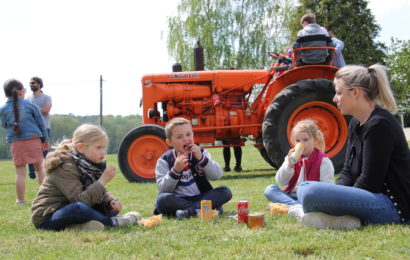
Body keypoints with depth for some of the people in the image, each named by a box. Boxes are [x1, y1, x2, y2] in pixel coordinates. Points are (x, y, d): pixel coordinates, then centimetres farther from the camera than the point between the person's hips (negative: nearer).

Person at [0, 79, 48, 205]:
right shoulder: (30, 105, 1)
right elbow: (40, 123, 6)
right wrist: (45, 139, 16)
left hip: (15, 142, 0)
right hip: (33, 139, 0)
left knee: (20, 172, 3)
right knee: (40, 168, 11)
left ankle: (20, 200, 6)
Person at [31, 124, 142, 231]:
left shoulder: (89, 165, 5)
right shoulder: (65, 167, -22)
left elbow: (100, 193, 11)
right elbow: (79, 200, -31)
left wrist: (111, 201, -11)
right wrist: (103, 180, -32)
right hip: (47, 218, -9)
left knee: (111, 208, 3)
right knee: (80, 207, -38)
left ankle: (75, 226, -15)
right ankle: (112, 222, -14)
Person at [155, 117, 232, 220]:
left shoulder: (201, 153, 7)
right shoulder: (164, 160, -1)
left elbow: (218, 175, -6)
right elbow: (163, 189, -12)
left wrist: (201, 158, -16)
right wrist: (175, 170, -24)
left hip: (201, 197, 2)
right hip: (178, 200, -2)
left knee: (225, 192, -20)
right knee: (162, 199, -33)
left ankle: (187, 211, -29)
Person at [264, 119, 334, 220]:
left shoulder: (323, 161, -1)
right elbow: (281, 182, 8)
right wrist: (289, 165, -8)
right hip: (292, 196, 5)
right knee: (270, 189, -19)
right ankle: (297, 208, -41)